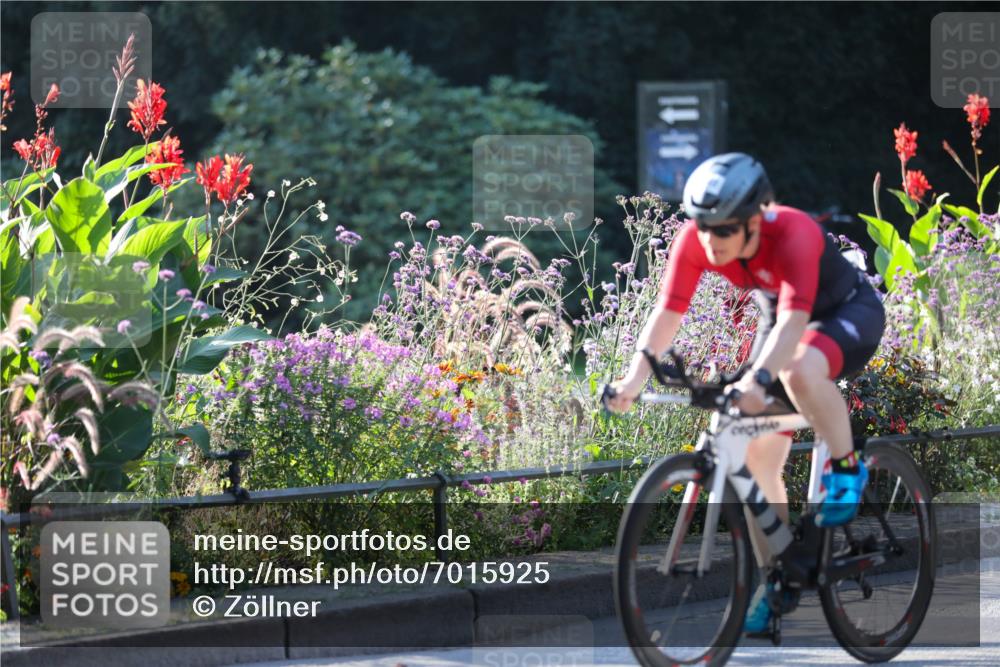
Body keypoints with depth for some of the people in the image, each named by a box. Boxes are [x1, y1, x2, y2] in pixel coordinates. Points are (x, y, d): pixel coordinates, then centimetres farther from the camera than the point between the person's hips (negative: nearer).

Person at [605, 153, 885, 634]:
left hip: (849, 313, -6)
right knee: (757, 458, -3)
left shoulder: (793, 234, -38)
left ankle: (846, 470, -16)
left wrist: (757, 380, -63)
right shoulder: (694, 240, -22)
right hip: (778, 319, 6)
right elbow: (667, 312, -22)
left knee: (799, 372, -40)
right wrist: (635, 376, -36)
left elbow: (794, 319, -48)